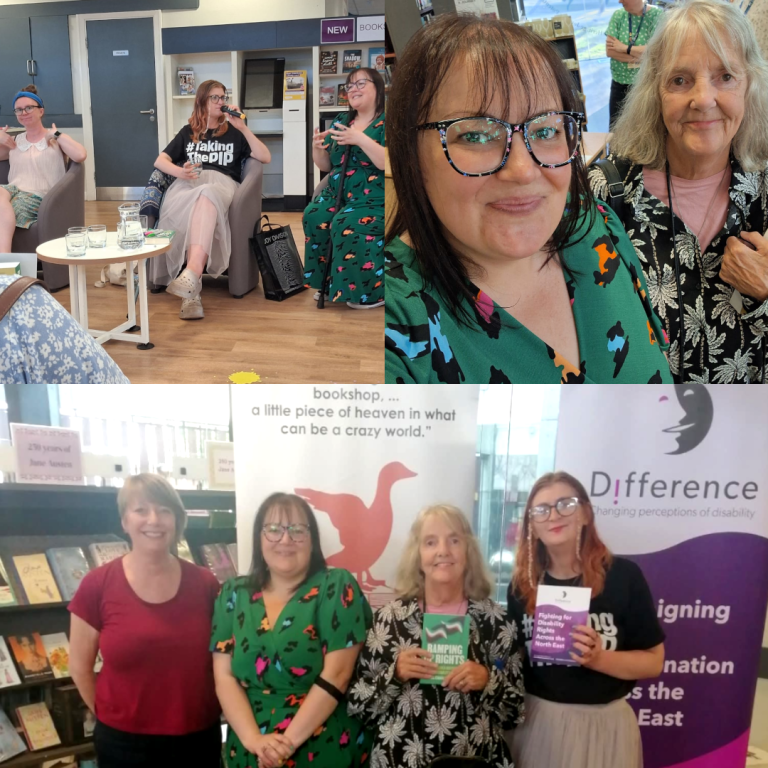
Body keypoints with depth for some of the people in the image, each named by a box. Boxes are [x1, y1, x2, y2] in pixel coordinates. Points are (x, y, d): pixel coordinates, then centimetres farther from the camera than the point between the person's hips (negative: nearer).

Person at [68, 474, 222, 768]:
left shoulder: (205, 583, -4)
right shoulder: (97, 585, -9)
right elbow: (79, 667, 0)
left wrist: (214, 709, 5)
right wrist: (112, 716, 3)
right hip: (124, 743, -2)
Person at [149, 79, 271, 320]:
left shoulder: (233, 132, 24)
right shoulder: (188, 132, 28)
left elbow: (265, 157, 11)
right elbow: (160, 161, 18)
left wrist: (243, 127, 4)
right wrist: (180, 172, -4)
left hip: (221, 182, -1)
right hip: (188, 183, 1)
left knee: (206, 196, -40)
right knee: (195, 206, -38)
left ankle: (191, 273, -60)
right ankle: (193, 289, -50)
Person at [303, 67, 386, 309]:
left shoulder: (384, 123, -6)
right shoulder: (341, 121, 14)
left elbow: (385, 163, -21)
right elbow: (325, 166, 15)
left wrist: (360, 139, -28)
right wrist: (318, 149, -5)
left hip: (375, 199, -6)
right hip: (339, 194, 6)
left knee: (347, 225, -31)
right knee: (313, 216, -21)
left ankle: (371, 292, -16)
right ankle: (327, 283, -8)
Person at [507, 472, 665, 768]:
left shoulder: (623, 576, -9)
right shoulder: (522, 584, 0)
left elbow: (653, 661, -5)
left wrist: (598, 658, -19)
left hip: (603, 724, -2)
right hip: (536, 722, 2)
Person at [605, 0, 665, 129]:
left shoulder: (657, 15, -9)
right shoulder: (618, 15, 2)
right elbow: (609, 50, -6)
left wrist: (624, 48, -13)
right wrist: (640, 57, -15)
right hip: (619, 84, 3)